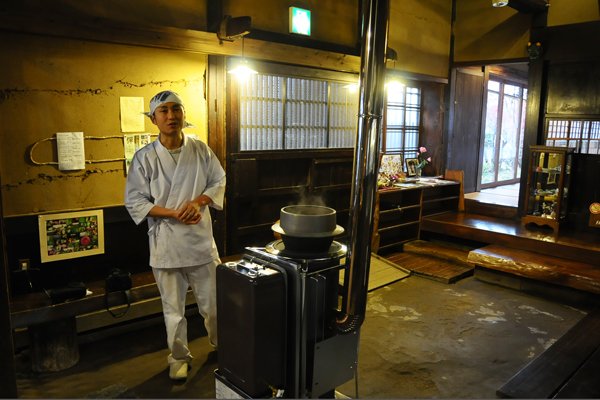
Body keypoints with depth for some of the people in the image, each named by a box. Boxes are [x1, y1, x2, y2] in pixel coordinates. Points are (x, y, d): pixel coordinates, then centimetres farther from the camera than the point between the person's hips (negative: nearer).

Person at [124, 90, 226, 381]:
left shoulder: (201, 150, 0)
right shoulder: (144, 157, -6)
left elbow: (218, 182, 7)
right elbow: (134, 201, -5)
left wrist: (198, 201, -13)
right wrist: (173, 214, -17)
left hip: (201, 237, 2)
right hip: (166, 242, -1)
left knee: (212, 302, 14)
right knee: (173, 309, 12)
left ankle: (221, 346, 40)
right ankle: (179, 357, 34)